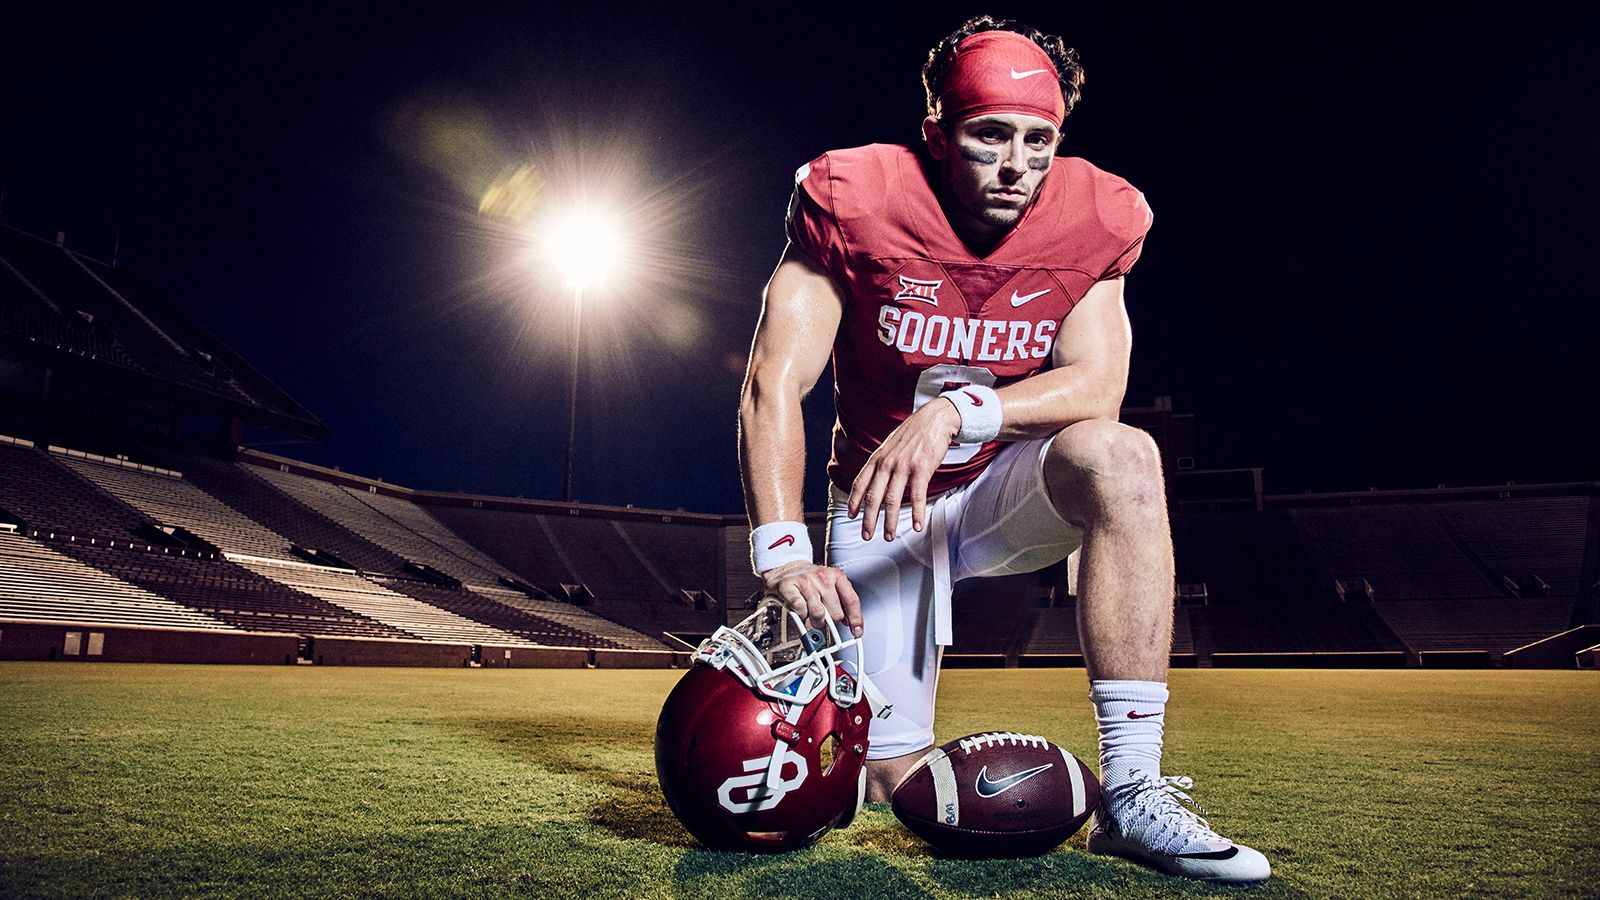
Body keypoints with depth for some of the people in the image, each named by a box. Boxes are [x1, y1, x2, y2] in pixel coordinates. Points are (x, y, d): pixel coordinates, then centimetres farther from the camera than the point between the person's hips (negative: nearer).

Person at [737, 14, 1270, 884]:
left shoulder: (1092, 218, -10)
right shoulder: (856, 200, -17)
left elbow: (1095, 388, -17)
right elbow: (773, 384, -22)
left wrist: (956, 411, -35)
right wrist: (783, 554, -34)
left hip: (1006, 492, 2)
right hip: (880, 504, -1)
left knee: (1120, 456, -34)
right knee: (888, 781, -5)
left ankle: (1132, 794, -30)